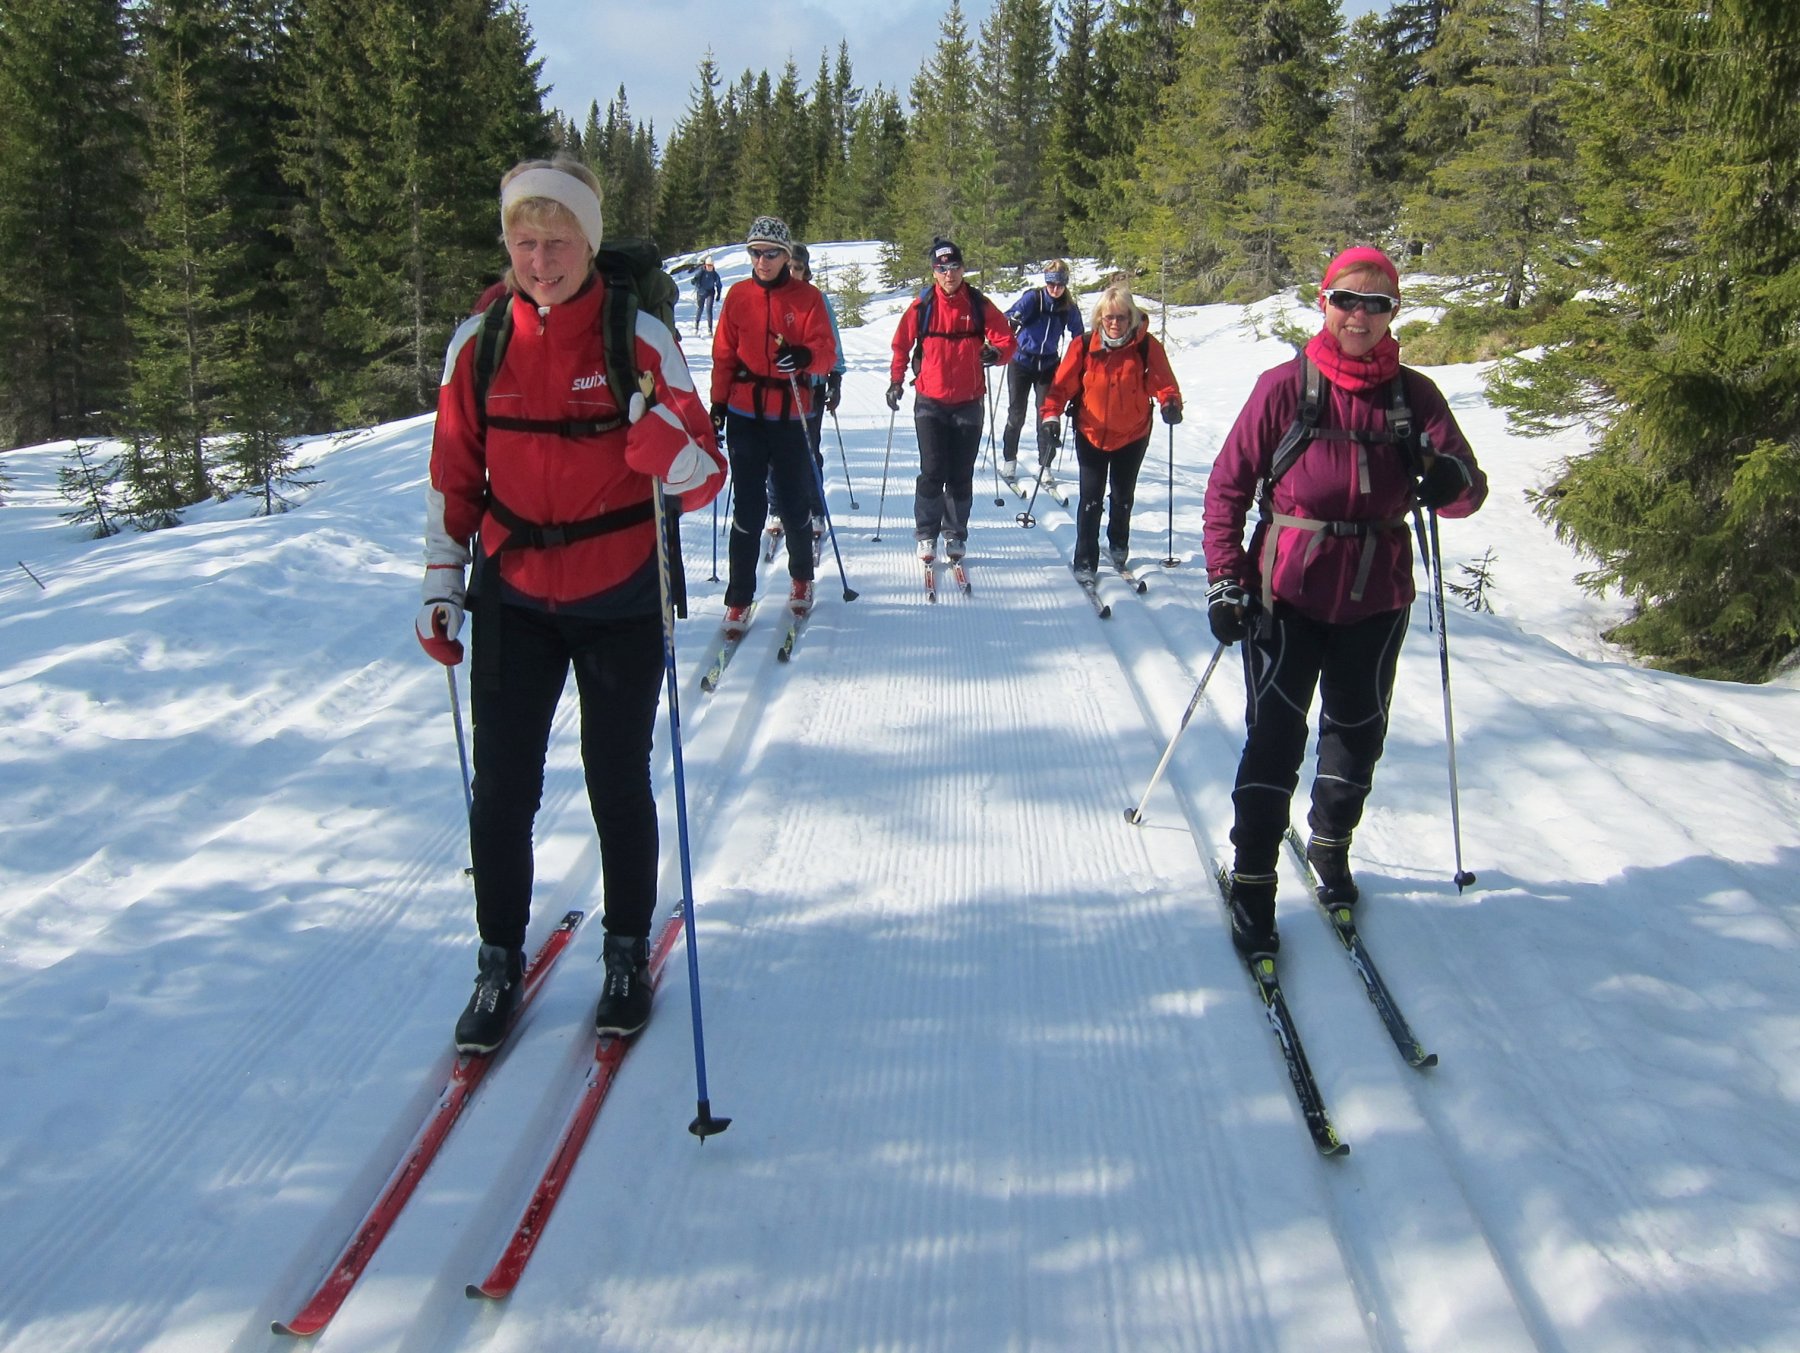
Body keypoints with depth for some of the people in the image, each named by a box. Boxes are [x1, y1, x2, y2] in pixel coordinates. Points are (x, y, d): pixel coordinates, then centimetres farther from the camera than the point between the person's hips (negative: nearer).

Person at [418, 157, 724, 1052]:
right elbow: (453, 476, 8)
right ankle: (499, 962, 22)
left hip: (620, 599, -2)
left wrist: (669, 450, -35)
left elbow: (706, 478, -13)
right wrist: (440, 585, 4)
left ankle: (627, 952, 30)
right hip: (513, 597, 2)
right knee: (501, 787, 3)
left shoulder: (640, 340, -10)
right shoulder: (478, 343, -3)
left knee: (617, 783, 9)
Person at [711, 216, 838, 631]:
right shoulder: (738, 296, 6)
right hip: (745, 414, 1)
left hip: (790, 414, -1)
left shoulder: (807, 297, 0)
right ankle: (739, 599, 6)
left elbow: (826, 352, -7)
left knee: (795, 502, 7)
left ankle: (802, 579, 30)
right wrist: (718, 405, 4)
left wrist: (806, 356, -29)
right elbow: (724, 355, 9)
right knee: (748, 506, -1)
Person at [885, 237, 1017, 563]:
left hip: (968, 404, 1)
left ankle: (956, 534, 20)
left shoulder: (980, 305, -1)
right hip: (930, 403, -1)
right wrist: (896, 380, 2)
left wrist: (997, 352, -21)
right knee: (932, 471, -4)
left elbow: (1008, 340, 0)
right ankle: (926, 534, 8)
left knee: (961, 475, 8)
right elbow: (902, 344, 8)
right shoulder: (922, 306, -2)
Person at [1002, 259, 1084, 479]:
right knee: (1016, 414, 3)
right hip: (1021, 362, -2)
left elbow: (1078, 338, 9)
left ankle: (1044, 465, 9)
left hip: (1048, 365, 2)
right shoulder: (1033, 298, -13)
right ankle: (1009, 459, 20)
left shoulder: (1069, 308, -4)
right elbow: (1011, 315, -25)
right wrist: (1011, 321, -47)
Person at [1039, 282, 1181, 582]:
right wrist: (1051, 416, -20)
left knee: (1123, 497, 18)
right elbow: (1062, 384, -7)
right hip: (1091, 434, -1)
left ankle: (1119, 546, 41)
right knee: (1091, 499, -2)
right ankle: (1085, 560, 10)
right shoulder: (1084, 346, -11)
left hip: (1132, 436, 1)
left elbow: (1162, 381, -11)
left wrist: (1170, 402, -32)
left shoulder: (1147, 346, -11)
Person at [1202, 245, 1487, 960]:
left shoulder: (1413, 395, 0)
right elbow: (1228, 485, -4)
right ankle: (1251, 881, 7)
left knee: (1358, 733, 16)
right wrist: (1225, 579, -12)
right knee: (1275, 738, -5)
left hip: (1376, 599, 3)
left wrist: (1453, 480, -26)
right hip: (1288, 594, -3)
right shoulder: (1285, 387, -7)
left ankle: (1332, 846, 39)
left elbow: (1468, 491, -2)